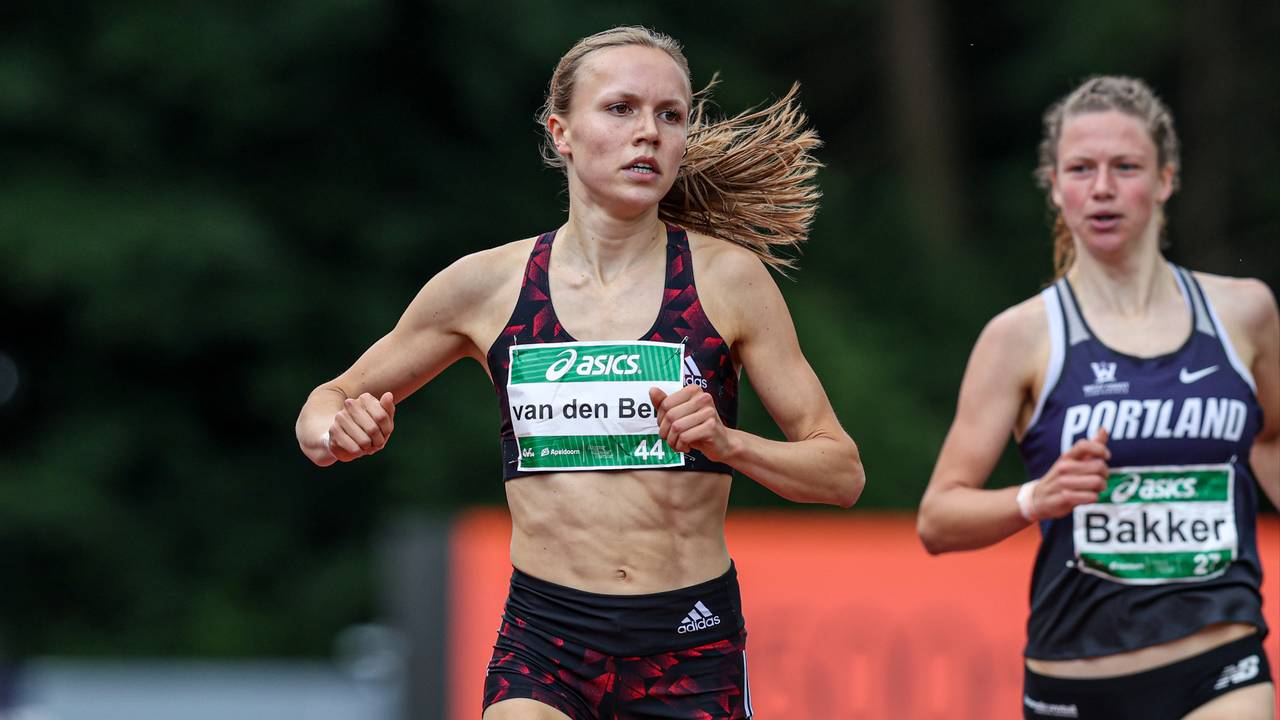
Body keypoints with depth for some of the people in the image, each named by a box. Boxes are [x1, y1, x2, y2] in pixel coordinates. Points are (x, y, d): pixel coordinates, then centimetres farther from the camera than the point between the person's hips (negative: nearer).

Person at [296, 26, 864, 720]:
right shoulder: (487, 285, 3)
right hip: (544, 642, 0)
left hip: (691, 656, 0)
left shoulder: (727, 277, 0)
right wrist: (338, 431, -8)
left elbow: (841, 472, 2)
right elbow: (329, 402, 15)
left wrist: (727, 444, -16)